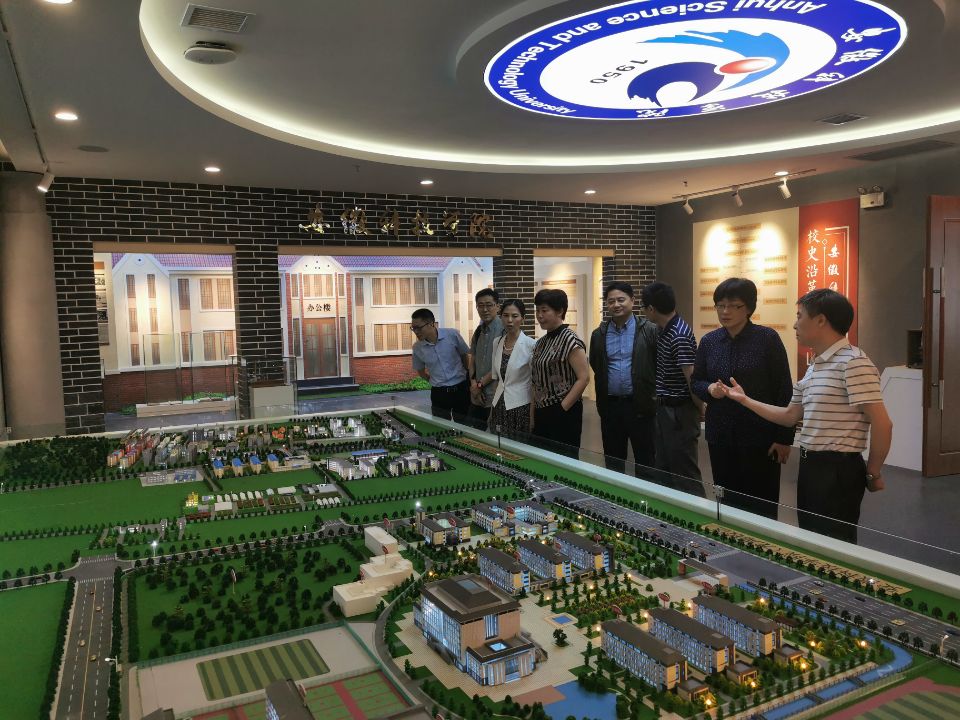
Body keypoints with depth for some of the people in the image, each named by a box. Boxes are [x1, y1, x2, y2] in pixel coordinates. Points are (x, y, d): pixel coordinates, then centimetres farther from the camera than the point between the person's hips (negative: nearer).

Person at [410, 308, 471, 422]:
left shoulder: (452, 335, -11)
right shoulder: (417, 347, -5)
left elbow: (464, 356, 5)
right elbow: (420, 371, 13)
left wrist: (468, 377, 9)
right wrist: (434, 381, 6)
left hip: (460, 389, -1)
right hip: (438, 393, 1)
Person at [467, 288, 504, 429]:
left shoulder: (504, 329, -12)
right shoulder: (479, 331, 11)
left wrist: (480, 384, -7)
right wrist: (474, 385, -1)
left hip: (496, 398, -6)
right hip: (477, 397, 7)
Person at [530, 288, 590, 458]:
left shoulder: (570, 340, -11)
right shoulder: (541, 343, 12)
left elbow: (584, 378, -15)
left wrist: (562, 409, -15)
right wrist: (532, 417, 13)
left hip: (563, 415, -7)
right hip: (542, 413, 8)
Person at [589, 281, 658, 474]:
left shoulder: (649, 330, -5)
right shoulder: (599, 334, 7)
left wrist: (653, 394, -1)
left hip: (640, 405, -3)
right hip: (610, 407, 4)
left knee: (645, 462, 5)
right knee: (612, 463, 13)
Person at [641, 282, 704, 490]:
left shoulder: (680, 336, -22)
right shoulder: (664, 331, 8)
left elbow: (692, 379, -21)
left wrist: (700, 410, -10)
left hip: (679, 412, -9)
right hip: (664, 409, 9)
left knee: (685, 472, 0)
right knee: (664, 470, 17)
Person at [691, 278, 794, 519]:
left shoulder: (767, 338, -8)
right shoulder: (708, 341, 5)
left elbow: (784, 390, -6)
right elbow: (695, 381, 13)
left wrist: (784, 437, -8)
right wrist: (709, 388, -11)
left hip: (760, 436, -4)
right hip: (720, 435, 4)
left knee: (761, 503, 4)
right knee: (726, 499, 10)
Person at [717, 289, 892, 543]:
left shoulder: (853, 363, -16)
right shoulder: (814, 367, 13)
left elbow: (882, 424, -18)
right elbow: (790, 416, 20)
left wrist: (873, 473, -8)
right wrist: (745, 400, 19)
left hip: (838, 469, -9)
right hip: (810, 466, 9)